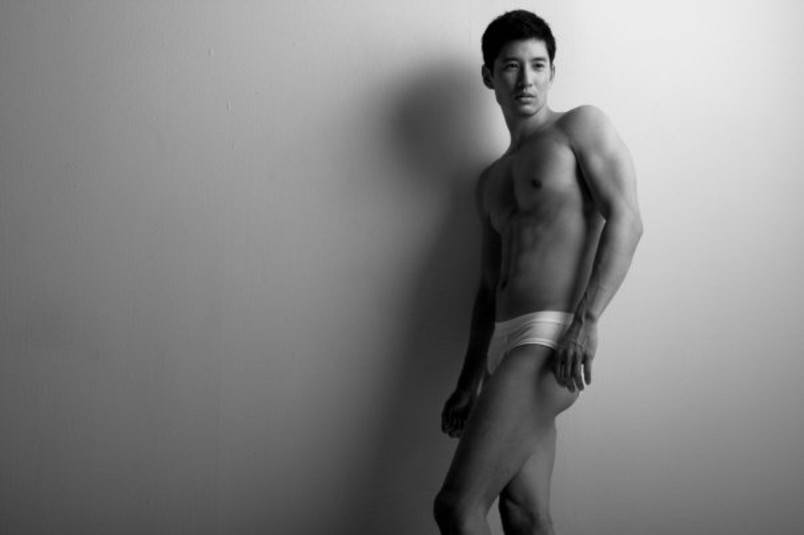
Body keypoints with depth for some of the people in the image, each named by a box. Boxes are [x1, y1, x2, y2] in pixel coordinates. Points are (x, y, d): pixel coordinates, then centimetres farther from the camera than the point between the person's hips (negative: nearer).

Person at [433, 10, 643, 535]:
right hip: (509, 343, 7)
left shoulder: (582, 126, 4)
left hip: (551, 337, -7)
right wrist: (469, 383, 19)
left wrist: (587, 318, -21)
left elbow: (626, 219, -9)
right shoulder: (491, 180, 24)